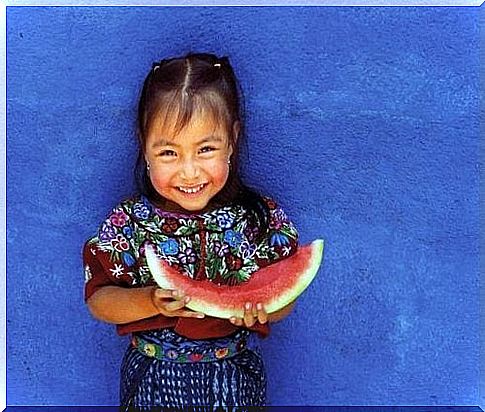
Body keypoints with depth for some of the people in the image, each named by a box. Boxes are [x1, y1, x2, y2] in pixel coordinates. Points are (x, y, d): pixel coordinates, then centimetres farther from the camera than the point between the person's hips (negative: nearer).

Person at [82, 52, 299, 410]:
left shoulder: (264, 219, -13)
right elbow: (98, 300, -11)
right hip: (152, 378, 0)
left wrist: (262, 308, -30)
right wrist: (150, 301, -29)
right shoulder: (129, 221, -14)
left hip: (235, 380, 1)